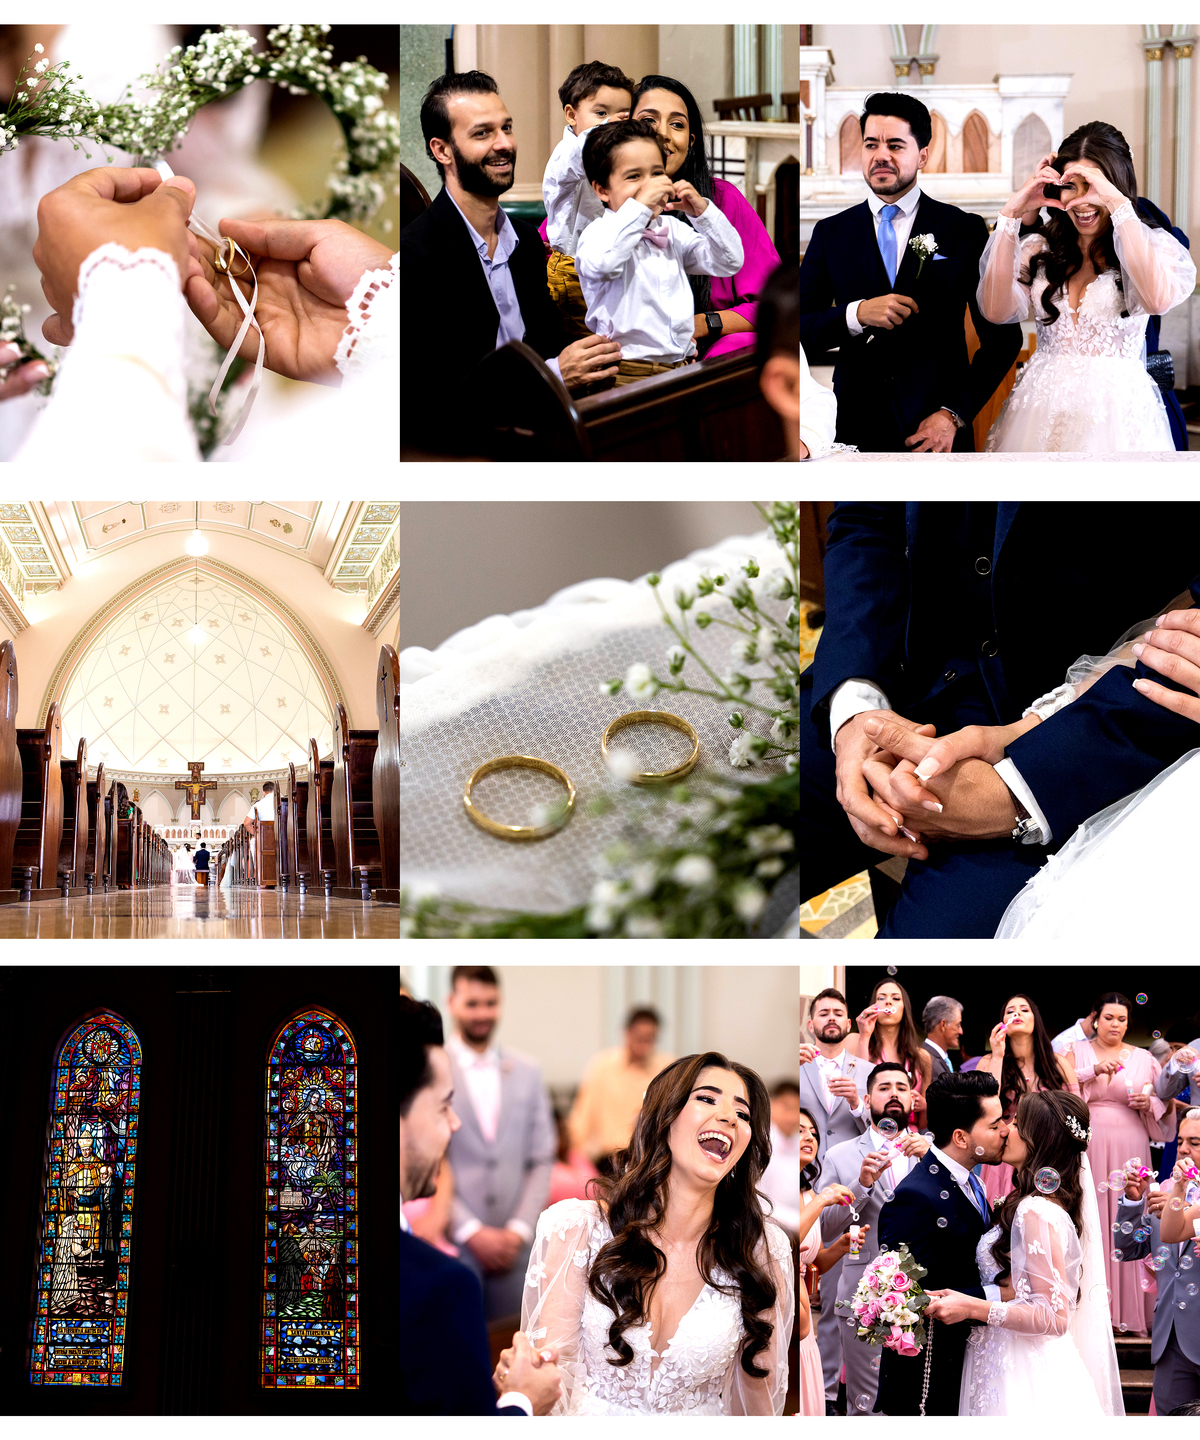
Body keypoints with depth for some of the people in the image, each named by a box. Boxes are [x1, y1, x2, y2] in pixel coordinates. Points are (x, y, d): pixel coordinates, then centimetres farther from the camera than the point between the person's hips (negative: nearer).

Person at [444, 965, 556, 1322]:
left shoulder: (528, 1072, 12)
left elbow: (542, 1160, 12)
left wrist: (519, 1230, -1)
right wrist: (471, 1232, -8)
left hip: (513, 1243, 3)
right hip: (452, 1240, -3)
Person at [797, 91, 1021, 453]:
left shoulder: (965, 230, 1)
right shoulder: (830, 233, 7)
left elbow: (1002, 337, 1)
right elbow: (799, 330, 1)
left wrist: (954, 415, -9)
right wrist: (857, 314, -17)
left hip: (938, 435, -1)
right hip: (855, 429, 1)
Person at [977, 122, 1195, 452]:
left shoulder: (1151, 243, -4)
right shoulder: (1041, 249, 7)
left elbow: (1158, 299, -27)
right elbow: (995, 310, -9)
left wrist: (1117, 204, -24)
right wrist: (1011, 213, -10)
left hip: (1118, 414, -3)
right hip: (1041, 410, 3)